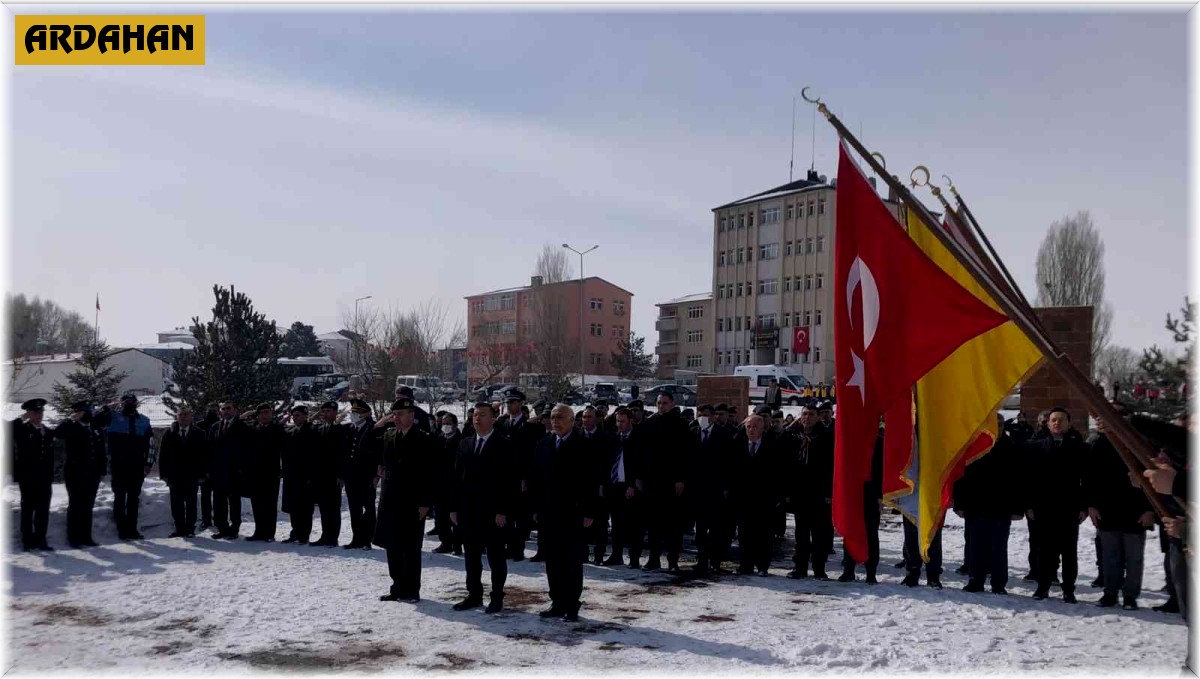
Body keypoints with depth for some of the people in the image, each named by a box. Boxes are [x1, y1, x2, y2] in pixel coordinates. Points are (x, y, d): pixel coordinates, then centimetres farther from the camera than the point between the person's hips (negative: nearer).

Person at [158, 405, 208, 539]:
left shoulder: (200, 434, 1)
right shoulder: (169, 434, 5)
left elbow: (204, 456, 0)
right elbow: (163, 455, 5)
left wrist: (202, 474, -6)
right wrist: (164, 474, -2)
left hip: (192, 476, -2)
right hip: (174, 476, 2)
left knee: (191, 504, 5)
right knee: (176, 505, 5)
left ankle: (190, 529, 11)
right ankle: (180, 529, 12)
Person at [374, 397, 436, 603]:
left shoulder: (425, 439, -8)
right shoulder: (388, 436, 9)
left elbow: (429, 474, -10)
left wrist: (425, 503, -14)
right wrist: (377, 426, 1)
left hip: (412, 502, -6)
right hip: (390, 499, 6)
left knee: (411, 549, 1)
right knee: (392, 547, 11)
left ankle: (412, 590, 11)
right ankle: (398, 588, 22)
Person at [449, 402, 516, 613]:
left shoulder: (504, 446, -6)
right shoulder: (464, 444, 10)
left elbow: (509, 481, -10)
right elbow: (456, 477, 11)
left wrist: (502, 510, -15)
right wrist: (453, 507, 5)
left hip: (493, 511, -5)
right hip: (468, 510, 5)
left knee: (496, 557, 4)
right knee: (471, 556, 12)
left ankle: (497, 598, 12)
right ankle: (474, 595, 22)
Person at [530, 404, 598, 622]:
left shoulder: (583, 446, -5)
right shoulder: (543, 444, 8)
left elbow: (590, 481, -7)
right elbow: (535, 477, 9)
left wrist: (589, 512, -11)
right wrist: (536, 508, 5)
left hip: (574, 514, -4)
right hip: (548, 513, 4)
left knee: (573, 563, 2)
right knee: (553, 562, 8)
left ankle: (572, 607, 8)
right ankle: (557, 603, 16)